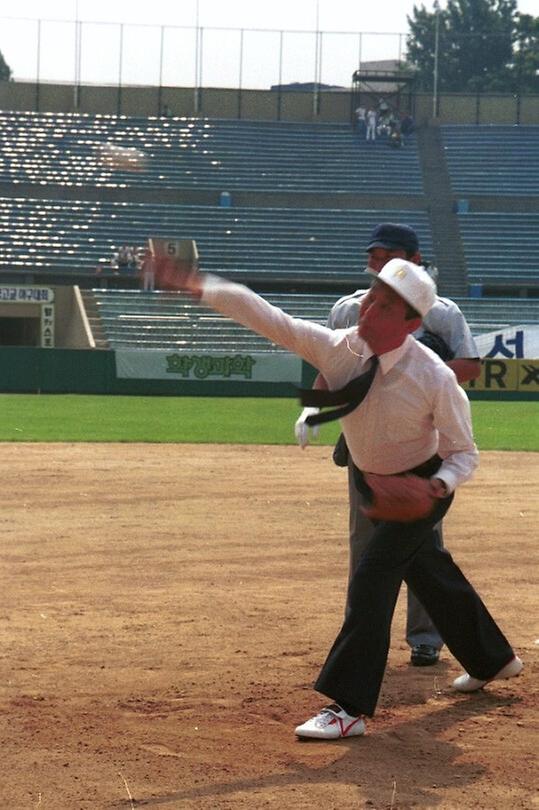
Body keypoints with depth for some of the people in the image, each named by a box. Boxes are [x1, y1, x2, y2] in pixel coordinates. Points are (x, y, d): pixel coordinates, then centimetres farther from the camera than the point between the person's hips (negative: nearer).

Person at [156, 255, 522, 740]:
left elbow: (464, 453, -17)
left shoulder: (435, 378, -29)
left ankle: (351, 707, -17)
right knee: (430, 574, 22)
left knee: (372, 578, -19)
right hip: (373, 481, 6)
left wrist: (440, 483, -38)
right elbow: (266, 317, -28)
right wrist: (198, 285, -40)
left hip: (423, 485, -6)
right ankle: (492, 659, 45)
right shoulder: (338, 348, -21)